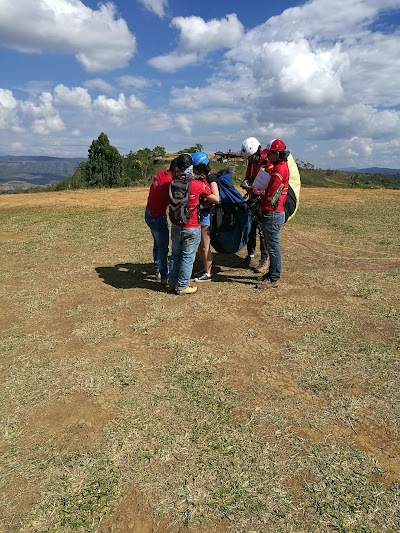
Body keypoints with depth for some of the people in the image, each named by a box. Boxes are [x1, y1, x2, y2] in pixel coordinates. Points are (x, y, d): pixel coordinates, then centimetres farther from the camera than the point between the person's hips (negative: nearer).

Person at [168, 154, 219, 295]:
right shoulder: (198, 185, -17)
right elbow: (216, 199, -6)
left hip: (176, 227, 4)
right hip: (192, 229, -4)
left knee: (176, 255, 19)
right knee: (187, 258, 8)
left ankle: (173, 283, 28)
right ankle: (182, 287, 16)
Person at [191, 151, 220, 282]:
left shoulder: (210, 178, -15)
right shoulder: (200, 178, 10)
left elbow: (216, 199, -23)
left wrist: (199, 206, -20)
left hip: (207, 214, -9)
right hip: (199, 214, 9)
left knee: (205, 246, 2)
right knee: (198, 245, 17)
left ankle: (208, 274, 15)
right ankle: (205, 268, 33)